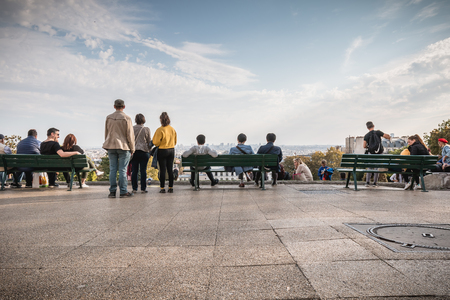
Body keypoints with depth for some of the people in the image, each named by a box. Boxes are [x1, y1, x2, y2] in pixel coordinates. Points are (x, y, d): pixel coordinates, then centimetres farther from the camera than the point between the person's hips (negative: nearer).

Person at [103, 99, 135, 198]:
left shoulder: (108, 117, 7)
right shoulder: (126, 118, -7)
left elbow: (106, 133, 13)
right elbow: (130, 135, -7)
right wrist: (132, 148, 0)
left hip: (111, 146, 4)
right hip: (123, 146, -4)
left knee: (112, 169, 6)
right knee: (122, 170, -1)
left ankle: (112, 192, 9)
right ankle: (123, 192, 3)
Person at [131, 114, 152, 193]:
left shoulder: (131, 129, 3)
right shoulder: (146, 129, -1)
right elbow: (149, 141, 3)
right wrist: (149, 151, 12)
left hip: (134, 151, 2)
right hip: (144, 151, -2)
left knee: (134, 171, 5)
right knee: (143, 171, 1)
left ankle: (134, 188, 7)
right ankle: (143, 188, 3)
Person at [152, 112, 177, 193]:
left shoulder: (160, 130, -14)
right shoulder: (173, 129, 3)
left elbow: (156, 142, -9)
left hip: (162, 151, -5)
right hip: (171, 150, 5)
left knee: (162, 170, 1)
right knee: (170, 169, 9)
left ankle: (162, 188, 4)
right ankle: (171, 187, 13)